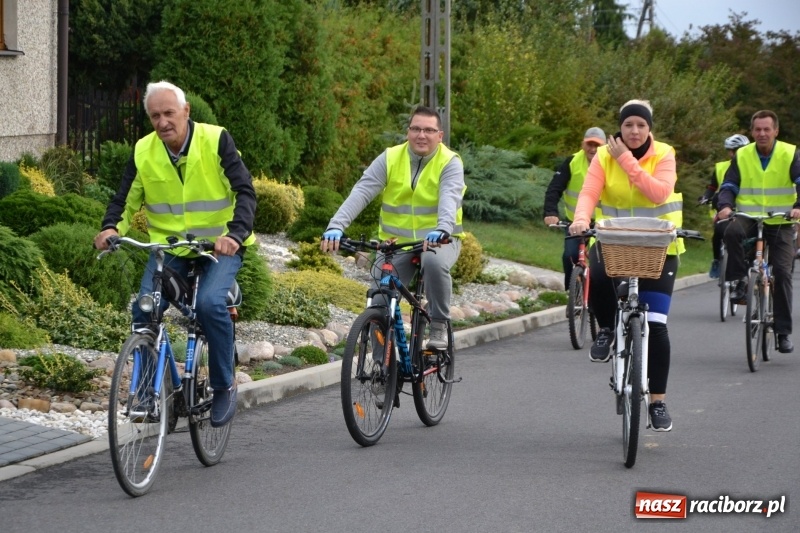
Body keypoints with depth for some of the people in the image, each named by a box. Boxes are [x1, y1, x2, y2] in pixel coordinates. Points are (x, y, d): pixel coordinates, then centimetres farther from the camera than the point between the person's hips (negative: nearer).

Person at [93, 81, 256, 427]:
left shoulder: (215, 141, -12)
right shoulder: (143, 152, -2)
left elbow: (244, 191, -17)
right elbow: (125, 200, 3)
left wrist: (235, 233, -35)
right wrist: (111, 228, -20)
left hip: (219, 246, -3)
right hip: (168, 244, 3)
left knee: (210, 302, -30)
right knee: (144, 308, -20)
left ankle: (224, 386, -10)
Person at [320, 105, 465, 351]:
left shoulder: (449, 162, -8)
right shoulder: (390, 159, -2)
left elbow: (450, 198, -27)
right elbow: (361, 192, -13)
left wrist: (442, 230, -48)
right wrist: (336, 226, -29)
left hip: (439, 241, -2)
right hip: (396, 243, 3)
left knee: (434, 262, -36)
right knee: (379, 301, -13)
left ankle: (439, 324, -15)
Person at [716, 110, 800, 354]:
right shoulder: (742, 156, 5)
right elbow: (729, 185, 3)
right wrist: (725, 206, -19)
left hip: (780, 223, -1)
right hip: (749, 219, 1)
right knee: (732, 232, -35)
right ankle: (739, 281, -15)